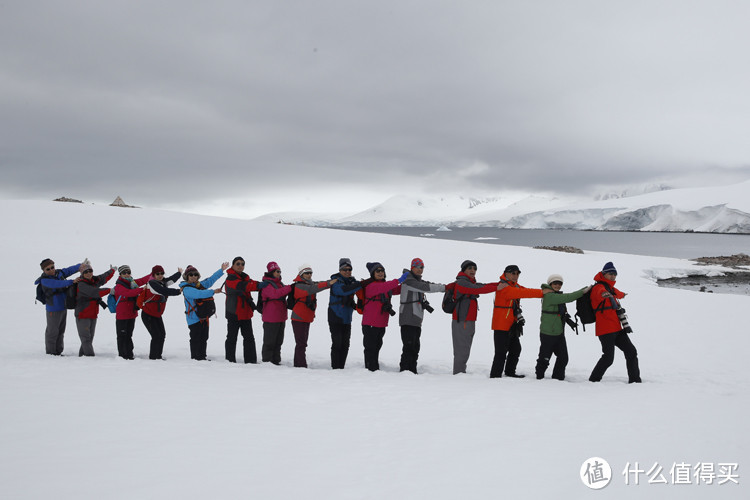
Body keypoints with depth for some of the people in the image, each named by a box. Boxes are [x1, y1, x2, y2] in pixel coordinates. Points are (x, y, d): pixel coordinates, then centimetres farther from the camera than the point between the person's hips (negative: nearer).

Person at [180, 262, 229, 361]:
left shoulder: (200, 285, 11)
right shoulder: (186, 288, -13)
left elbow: (211, 279, 14)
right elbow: (199, 294, -27)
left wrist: (222, 270, 9)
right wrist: (213, 292, -28)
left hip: (203, 316, 8)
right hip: (194, 317, -8)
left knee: (204, 338, 11)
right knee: (196, 338, -3)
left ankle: (202, 356, 20)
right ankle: (195, 357, 7)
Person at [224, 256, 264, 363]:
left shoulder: (245, 277, 14)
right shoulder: (230, 279, -13)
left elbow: (251, 283, -2)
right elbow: (242, 286, -30)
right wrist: (259, 285, -42)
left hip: (246, 312, 7)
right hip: (234, 313, -7)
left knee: (249, 337, 9)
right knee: (232, 337, 2)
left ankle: (251, 360, 13)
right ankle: (230, 360, 12)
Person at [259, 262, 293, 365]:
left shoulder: (279, 284, 16)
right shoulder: (267, 284, -12)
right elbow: (275, 293, -30)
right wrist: (289, 287, -33)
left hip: (280, 318, 9)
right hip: (271, 318, -9)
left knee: (278, 341, 14)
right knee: (269, 342, -2)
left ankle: (276, 361, 21)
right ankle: (266, 361, 6)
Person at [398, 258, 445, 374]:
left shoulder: (418, 280, 20)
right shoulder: (409, 281, -12)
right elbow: (425, 288, -21)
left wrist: (424, 303, 5)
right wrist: (443, 287, -18)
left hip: (416, 320, 9)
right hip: (408, 320, -9)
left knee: (415, 347, 11)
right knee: (409, 347, -11)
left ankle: (412, 371, 17)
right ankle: (404, 370, -8)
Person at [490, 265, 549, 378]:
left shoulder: (515, 285, 15)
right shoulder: (503, 287, -17)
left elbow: (525, 291, 6)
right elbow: (521, 293, -25)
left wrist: (545, 292, -8)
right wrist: (541, 292, -23)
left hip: (512, 325, 10)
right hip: (501, 325, -10)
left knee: (516, 349, 17)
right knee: (501, 352, -7)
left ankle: (510, 372, 30)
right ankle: (495, 375, 0)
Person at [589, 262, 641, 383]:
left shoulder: (611, 289, 20)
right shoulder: (599, 287, -10)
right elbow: (599, 292, -37)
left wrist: (622, 294, 68)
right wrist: (603, 294, -60)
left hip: (617, 329, 9)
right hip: (606, 330, -9)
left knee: (631, 352, 6)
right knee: (608, 357, -15)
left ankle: (635, 380, 13)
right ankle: (593, 380, -1)